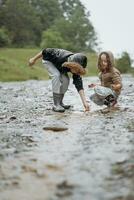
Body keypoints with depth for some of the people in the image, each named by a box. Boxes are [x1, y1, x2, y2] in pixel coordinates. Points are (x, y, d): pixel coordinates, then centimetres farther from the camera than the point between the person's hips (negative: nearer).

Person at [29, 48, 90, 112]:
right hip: (48, 60, -5)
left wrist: (84, 102, -36)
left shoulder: (75, 69, -26)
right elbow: (46, 51, -29)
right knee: (56, 75, -28)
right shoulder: (60, 57, -43)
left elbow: (79, 85, -28)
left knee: (65, 79, -14)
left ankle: (60, 102, 4)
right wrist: (34, 59, -15)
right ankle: (56, 105, -24)